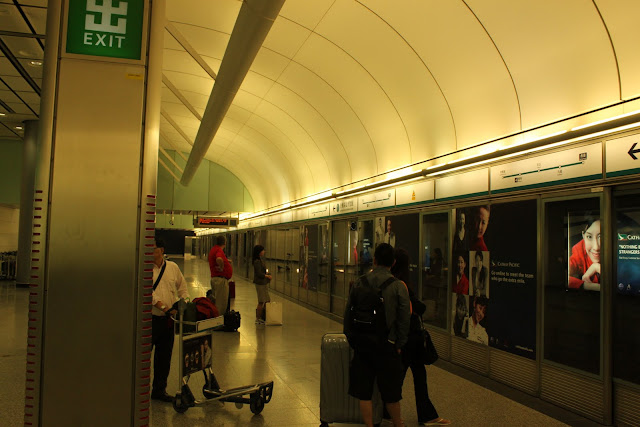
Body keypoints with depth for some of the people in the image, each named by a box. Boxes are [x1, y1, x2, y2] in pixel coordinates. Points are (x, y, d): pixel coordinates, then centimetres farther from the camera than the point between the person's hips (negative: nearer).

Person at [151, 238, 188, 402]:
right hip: (150, 318, -4)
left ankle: (159, 389, 27)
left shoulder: (173, 267, 9)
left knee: (164, 357, 13)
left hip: (168, 320, 4)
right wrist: (162, 306, -24)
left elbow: (182, 287, 19)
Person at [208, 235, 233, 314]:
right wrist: (222, 268, -24)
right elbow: (219, 259, -40)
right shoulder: (219, 250, -18)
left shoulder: (214, 249, 15)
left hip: (214, 278, 10)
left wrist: (226, 262, 23)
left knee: (217, 301, 17)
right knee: (221, 303, -6)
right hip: (220, 279, -10)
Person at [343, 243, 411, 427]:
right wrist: (399, 344, 3)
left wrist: (352, 339, 14)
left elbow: (348, 314, 4)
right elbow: (404, 319, -7)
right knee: (391, 393, 12)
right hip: (386, 344, -2)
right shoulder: (398, 286, -7)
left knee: (363, 392, 10)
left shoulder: (360, 283, 0)